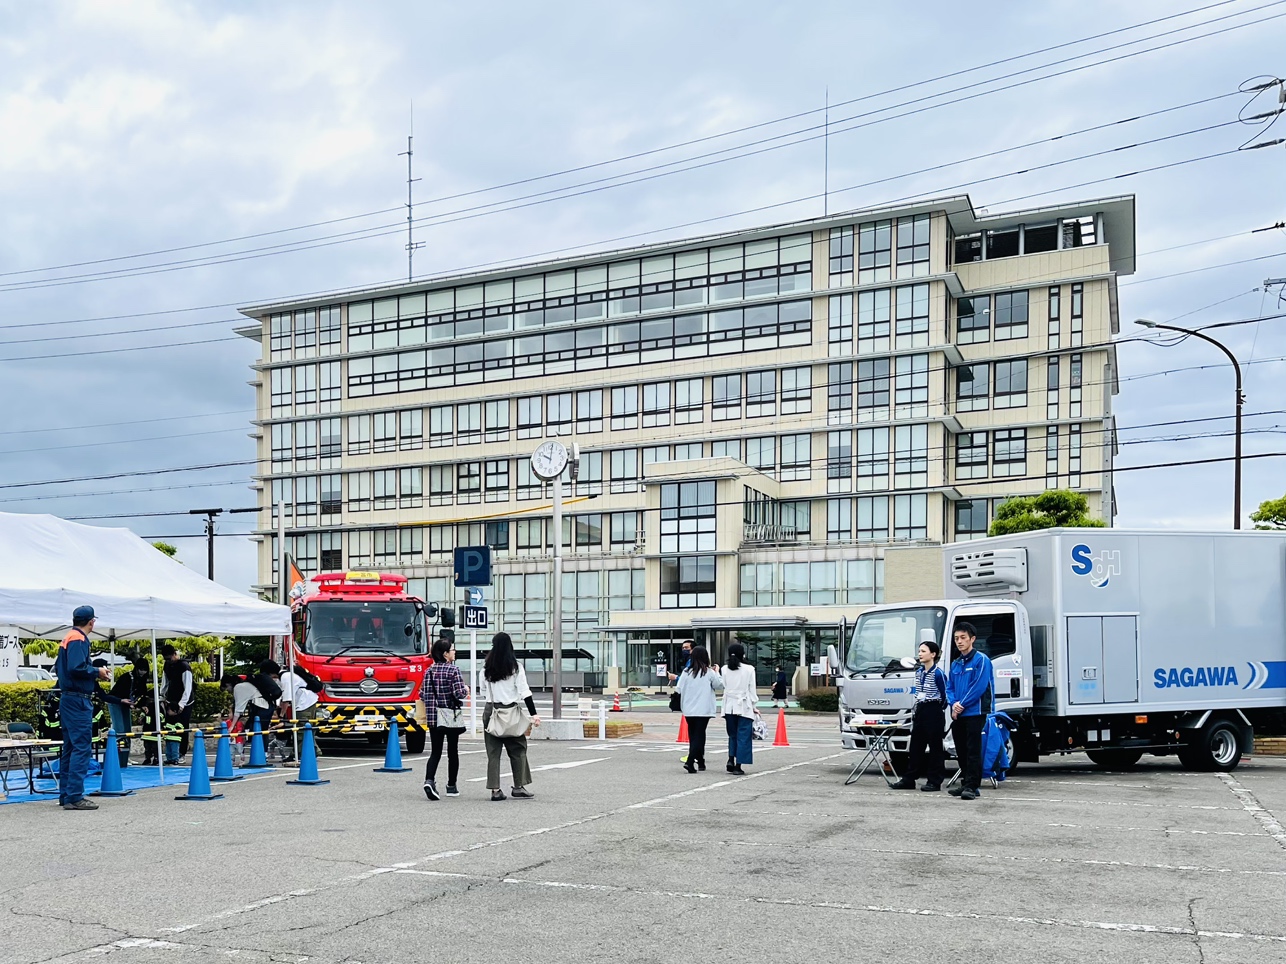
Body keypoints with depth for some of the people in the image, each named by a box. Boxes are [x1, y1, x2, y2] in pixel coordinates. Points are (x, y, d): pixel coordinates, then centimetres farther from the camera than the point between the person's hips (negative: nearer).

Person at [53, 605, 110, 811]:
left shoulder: (67, 639, 16)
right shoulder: (78, 639, -13)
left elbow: (59, 668, 20)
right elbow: (77, 667, -25)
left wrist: (93, 673, 14)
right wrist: (97, 672, -9)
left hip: (68, 699, 10)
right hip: (78, 700, -10)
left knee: (69, 748, 14)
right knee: (81, 747, -9)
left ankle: (65, 795, 19)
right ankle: (74, 797, -11)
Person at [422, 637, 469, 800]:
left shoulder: (430, 670, 4)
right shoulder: (453, 670, -11)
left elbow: (424, 694, 3)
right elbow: (459, 693, -16)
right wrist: (466, 690, 5)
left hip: (434, 716, 4)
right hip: (451, 715, -4)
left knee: (435, 751, 4)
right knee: (453, 751, 9)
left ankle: (429, 780, -18)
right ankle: (451, 786, 16)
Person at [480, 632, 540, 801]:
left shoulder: (486, 667, 3)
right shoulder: (515, 666, -6)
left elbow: (483, 691, 11)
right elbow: (524, 692, -8)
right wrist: (534, 714, -7)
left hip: (490, 711, 3)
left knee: (493, 751, 6)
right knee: (517, 749, 9)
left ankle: (495, 790, 4)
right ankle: (519, 787, 12)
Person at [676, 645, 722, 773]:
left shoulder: (686, 672, -2)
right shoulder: (709, 673, -8)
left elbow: (679, 689, 0)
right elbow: (720, 685, 3)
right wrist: (717, 673, 17)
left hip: (689, 710, 3)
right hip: (703, 710, -3)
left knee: (693, 735, 14)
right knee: (699, 735, -1)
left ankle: (700, 761, 24)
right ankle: (690, 761, -16)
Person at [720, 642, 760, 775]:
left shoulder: (725, 669, 3)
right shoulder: (749, 669, -5)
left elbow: (723, 687, 2)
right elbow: (752, 689, -2)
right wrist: (755, 706, 7)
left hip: (729, 707, 3)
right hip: (744, 707, -3)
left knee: (732, 735, 17)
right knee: (743, 737, 1)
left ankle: (731, 759, 2)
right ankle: (738, 766, -2)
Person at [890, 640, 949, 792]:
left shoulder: (938, 674, -13)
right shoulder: (919, 672, 10)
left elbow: (945, 696, -7)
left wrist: (938, 711, 1)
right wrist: (915, 710, 16)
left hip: (934, 712, -8)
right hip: (920, 711, 8)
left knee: (935, 747, 0)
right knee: (915, 746, 9)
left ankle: (934, 781, 6)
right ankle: (909, 779, 13)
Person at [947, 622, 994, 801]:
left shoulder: (981, 660, -6)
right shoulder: (955, 663, 15)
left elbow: (979, 686, -14)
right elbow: (949, 687, 15)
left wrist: (962, 704, -13)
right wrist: (954, 704, -5)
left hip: (974, 712, -7)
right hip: (957, 715, 7)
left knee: (973, 751, -8)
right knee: (961, 751, 12)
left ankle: (972, 786, -8)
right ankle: (966, 784, 21)